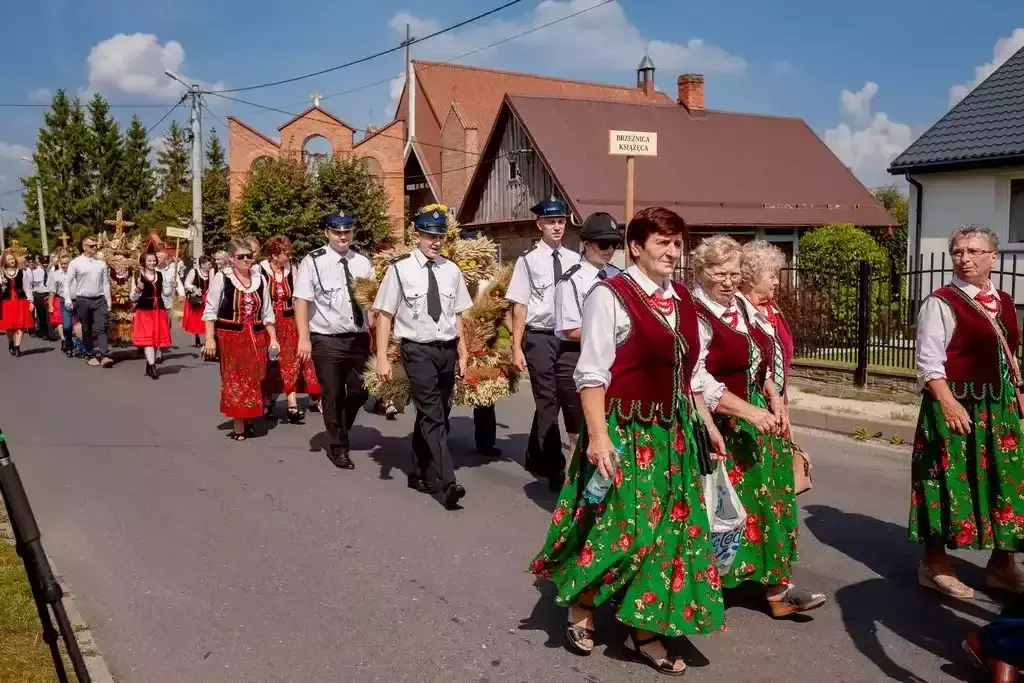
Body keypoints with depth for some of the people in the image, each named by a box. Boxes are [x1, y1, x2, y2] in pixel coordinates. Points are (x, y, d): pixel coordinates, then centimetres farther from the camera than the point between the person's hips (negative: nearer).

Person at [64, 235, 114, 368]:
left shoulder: (101, 263, 7)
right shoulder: (76, 263, -1)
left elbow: (106, 283, 9)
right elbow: (67, 281, -2)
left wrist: (108, 301, 7)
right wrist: (67, 298, -11)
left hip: (99, 299, 1)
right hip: (83, 300, -1)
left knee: (101, 328, -8)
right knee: (86, 330, 7)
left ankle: (104, 356, -12)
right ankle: (91, 356, 16)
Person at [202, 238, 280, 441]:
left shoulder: (260, 280, 8)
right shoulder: (221, 279, -5)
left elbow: (267, 313, 13)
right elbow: (210, 311, -5)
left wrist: (273, 338, 8)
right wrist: (210, 339, -11)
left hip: (256, 338, 4)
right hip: (230, 337, -4)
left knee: (254, 381, 6)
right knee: (234, 380, -2)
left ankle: (248, 421, 20)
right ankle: (238, 425, 4)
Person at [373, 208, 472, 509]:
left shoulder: (451, 270, 6)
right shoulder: (400, 269, -7)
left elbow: (457, 315, 12)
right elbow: (384, 314, -6)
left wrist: (463, 355, 11)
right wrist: (382, 358, -12)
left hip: (447, 349, 5)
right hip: (418, 349, -5)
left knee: (436, 414, 14)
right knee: (432, 415, -11)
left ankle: (419, 473, 30)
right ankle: (449, 483, -13)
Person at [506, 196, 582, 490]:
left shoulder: (573, 260, 4)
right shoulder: (528, 260, -7)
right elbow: (519, 305, -7)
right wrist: (516, 347, -8)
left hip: (567, 336, 4)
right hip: (539, 336, -4)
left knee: (551, 399, 16)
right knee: (548, 401, 0)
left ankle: (535, 460, 34)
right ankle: (555, 470, 8)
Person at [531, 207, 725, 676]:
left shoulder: (683, 301, 10)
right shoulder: (610, 296, -13)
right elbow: (592, 374, -16)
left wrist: (707, 424, 16)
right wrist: (598, 436, -23)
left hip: (673, 433, 7)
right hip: (624, 433, -7)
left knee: (667, 528, 9)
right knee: (617, 525, -1)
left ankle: (646, 631, 23)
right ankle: (580, 610, 26)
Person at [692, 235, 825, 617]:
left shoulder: (740, 306, 11)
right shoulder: (694, 315, -15)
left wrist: (773, 397, 6)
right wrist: (748, 410, -23)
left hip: (757, 420, 8)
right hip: (720, 428, -8)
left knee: (769, 500, 9)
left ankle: (777, 586, 17)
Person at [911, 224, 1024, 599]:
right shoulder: (941, 303, -12)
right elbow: (929, 362, -16)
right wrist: (948, 402, -24)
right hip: (957, 406, -7)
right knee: (949, 481, 0)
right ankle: (935, 564, 13)